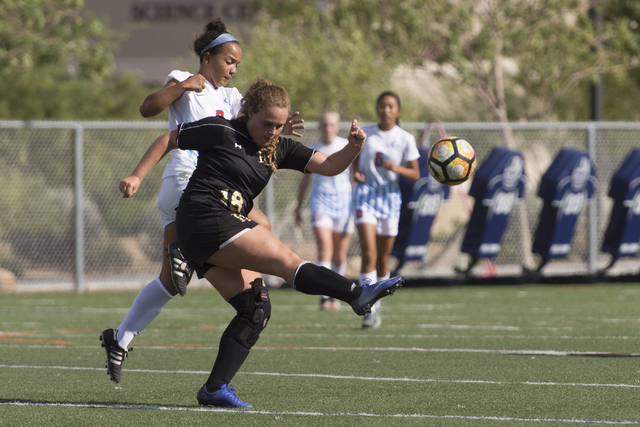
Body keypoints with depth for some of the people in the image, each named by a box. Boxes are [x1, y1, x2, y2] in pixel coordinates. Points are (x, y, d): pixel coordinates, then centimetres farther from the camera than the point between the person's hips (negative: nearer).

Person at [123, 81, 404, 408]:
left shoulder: (278, 149, 14)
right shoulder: (220, 131, -4)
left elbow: (329, 166, 5)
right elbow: (167, 141, 5)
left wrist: (353, 147, -13)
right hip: (204, 218, -9)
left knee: (256, 310, -3)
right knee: (286, 260, -23)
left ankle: (214, 389, -4)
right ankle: (358, 295, -37)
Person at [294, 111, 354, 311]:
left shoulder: (348, 146, 2)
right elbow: (305, 180, 16)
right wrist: (298, 207, 18)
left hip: (344, 202, 1)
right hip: (320, 202, -1)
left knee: (340, 256, 5)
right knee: (325, 250, -17)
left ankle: (335, 294, 24)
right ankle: (324, 297, -22)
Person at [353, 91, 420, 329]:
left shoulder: (405, 139, 1)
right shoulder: (364, 134, 3)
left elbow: (415, 175, 2)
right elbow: (355, 160, 16)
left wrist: (397, 168, -18)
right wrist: (355, 172, -6)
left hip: (390, 197, 1)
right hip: (366, 195, -1)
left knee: (383, 257, 9)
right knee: (368, 254, -16)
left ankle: (376, 306, 25)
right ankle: (369, 310, -20)